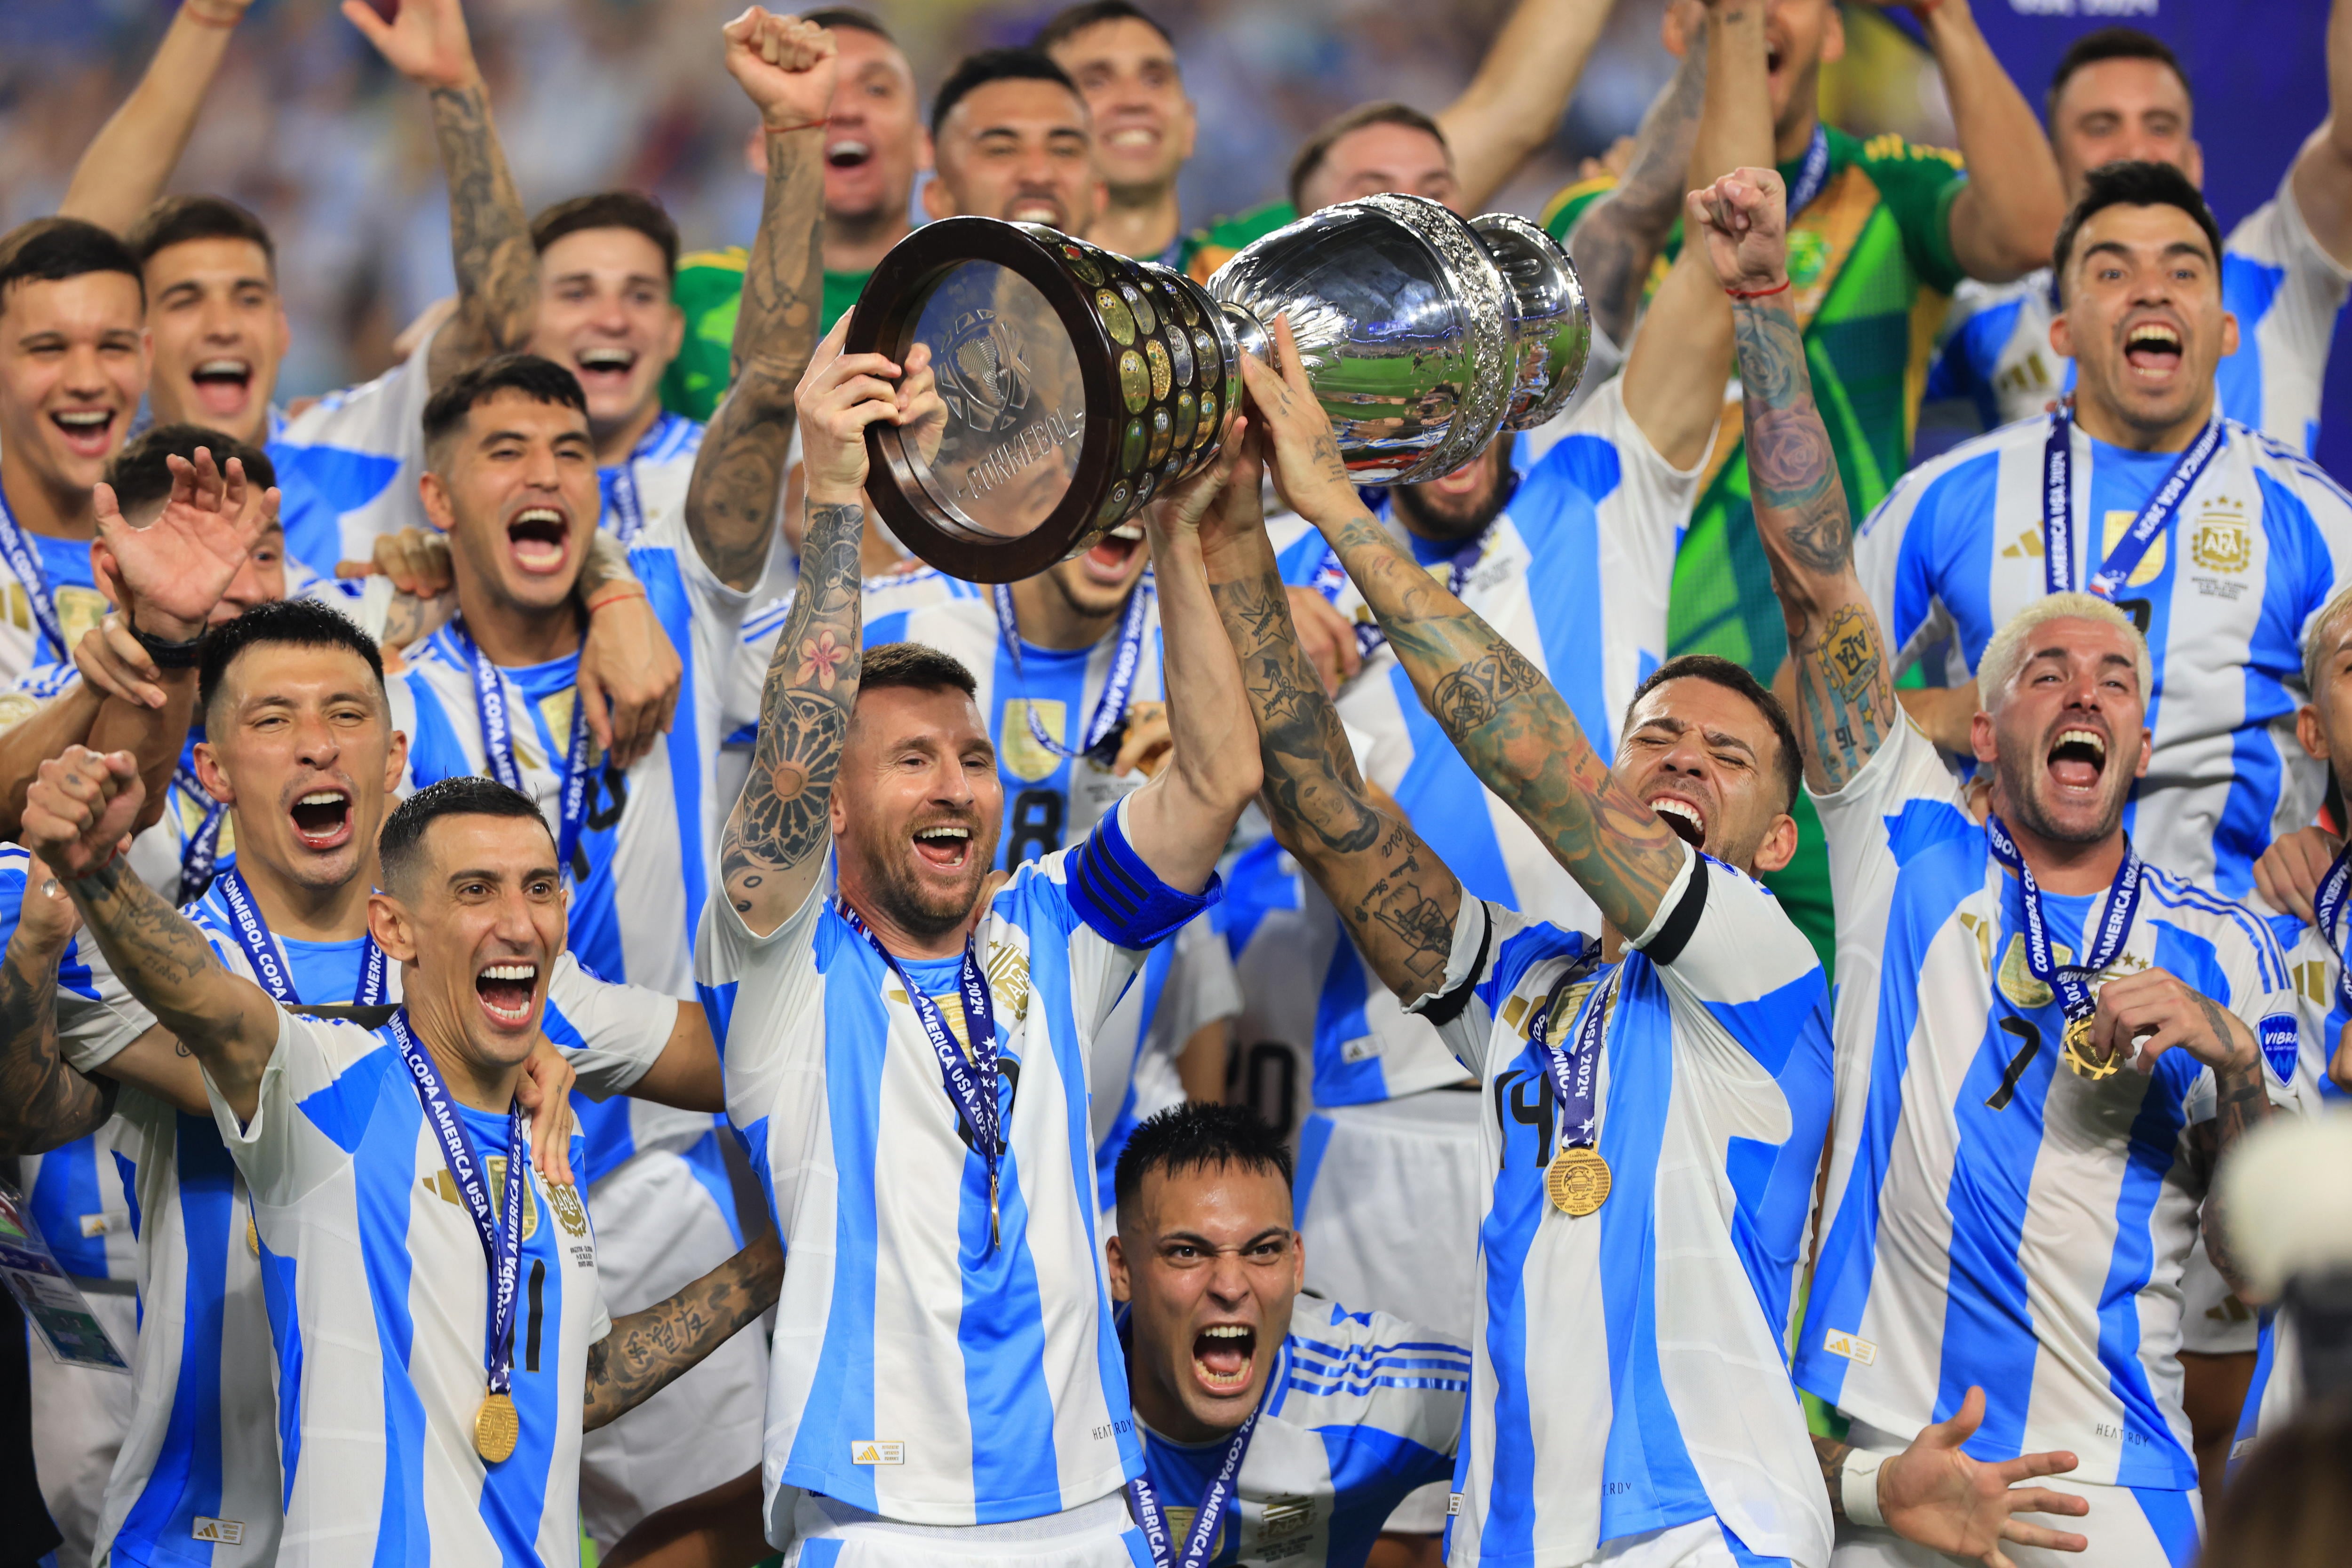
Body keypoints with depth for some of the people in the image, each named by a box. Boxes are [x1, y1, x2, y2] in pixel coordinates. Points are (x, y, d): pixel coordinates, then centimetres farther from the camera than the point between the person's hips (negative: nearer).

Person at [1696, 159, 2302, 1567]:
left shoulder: (2225, 950, 10)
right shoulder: (1915, 852, 8)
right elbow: (1819, 579, 1)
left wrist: (2234, 1059, -12)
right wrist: (1766, 303, -5)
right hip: (1877, 1448, 0)